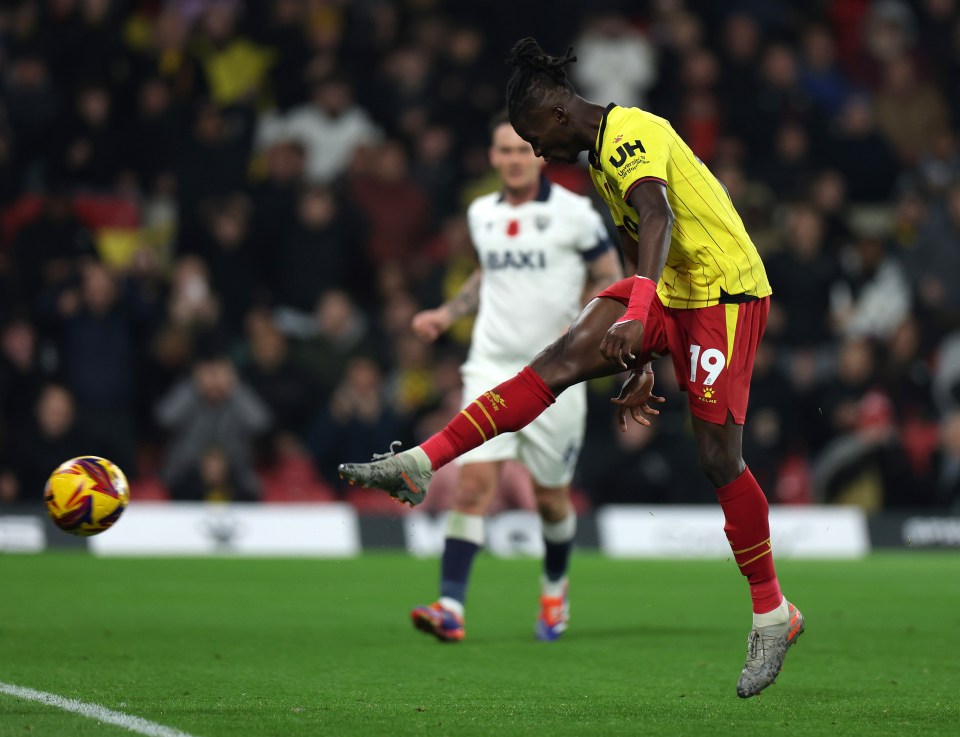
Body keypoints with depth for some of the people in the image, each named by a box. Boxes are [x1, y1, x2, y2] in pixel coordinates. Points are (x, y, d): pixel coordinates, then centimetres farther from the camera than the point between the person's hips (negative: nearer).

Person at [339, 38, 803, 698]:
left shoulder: (631, 133, -16)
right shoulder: (601, 158, 15)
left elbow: (659, 218, -34)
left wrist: (637, 317, -47)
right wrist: (639, 365, 24)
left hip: (724, 290, -8)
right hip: (664, 292, 8)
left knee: (718, 456, -11)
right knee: (563, 359, -10)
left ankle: (774, 615, 1)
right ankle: (422, 465, -19)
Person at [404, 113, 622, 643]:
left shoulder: (573, 212, -5)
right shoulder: (481, 214, 8)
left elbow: (610, 281, 1)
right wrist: (446, 314, 13)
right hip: (491, 366, 2)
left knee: (551, 497, 8)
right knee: (473, 481, -13)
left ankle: (555, 587, 38)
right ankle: (451, 608, -18)